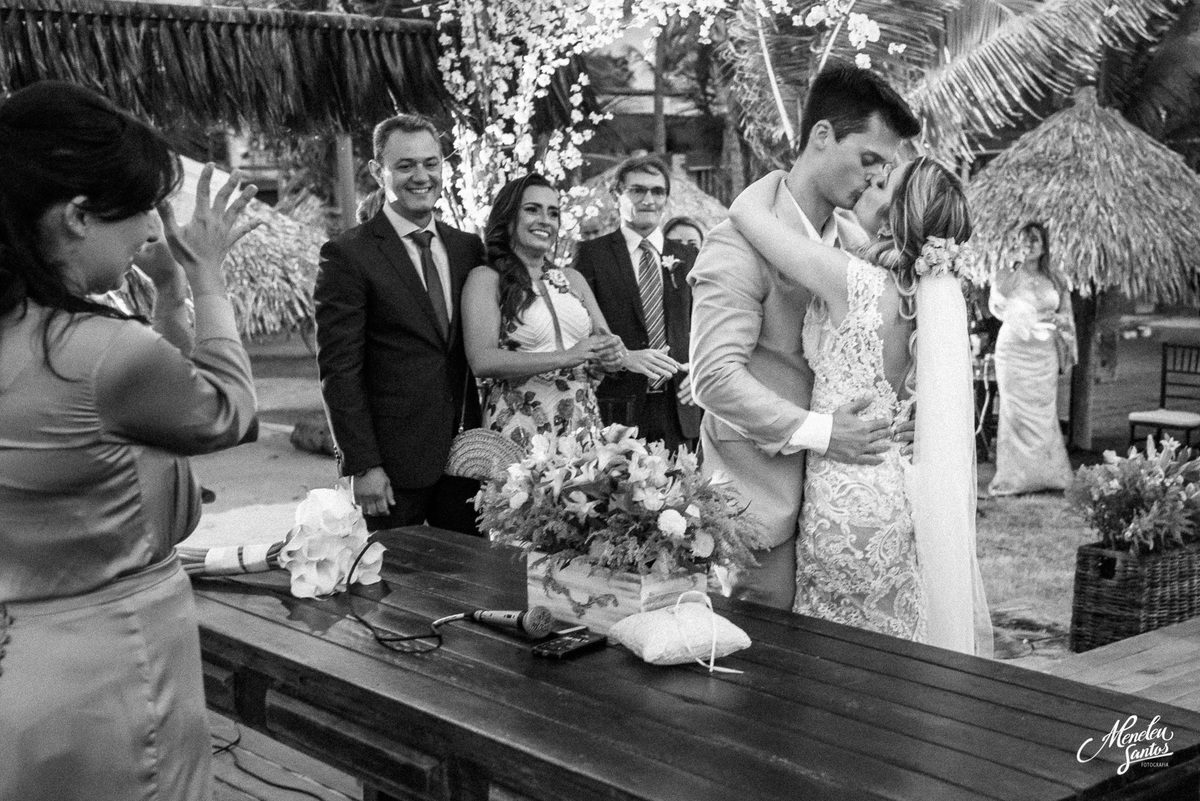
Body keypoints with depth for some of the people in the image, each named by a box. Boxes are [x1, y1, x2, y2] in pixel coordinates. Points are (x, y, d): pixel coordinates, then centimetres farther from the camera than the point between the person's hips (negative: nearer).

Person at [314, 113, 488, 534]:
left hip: (466, 454, 5)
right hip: (393, 464, -5)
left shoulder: (468, 247, 10)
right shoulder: (347, 255, -7)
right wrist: (361, 464, -14)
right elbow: (338, 369, -10)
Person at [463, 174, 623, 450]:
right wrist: (565, 358, -18)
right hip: (519, 432, -4)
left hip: (583, 425, 5)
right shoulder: (485, 279, -3)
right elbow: (482, 361, -15)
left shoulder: (573, 279, 13)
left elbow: (606, 343, 14)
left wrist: (612, 355, -10)